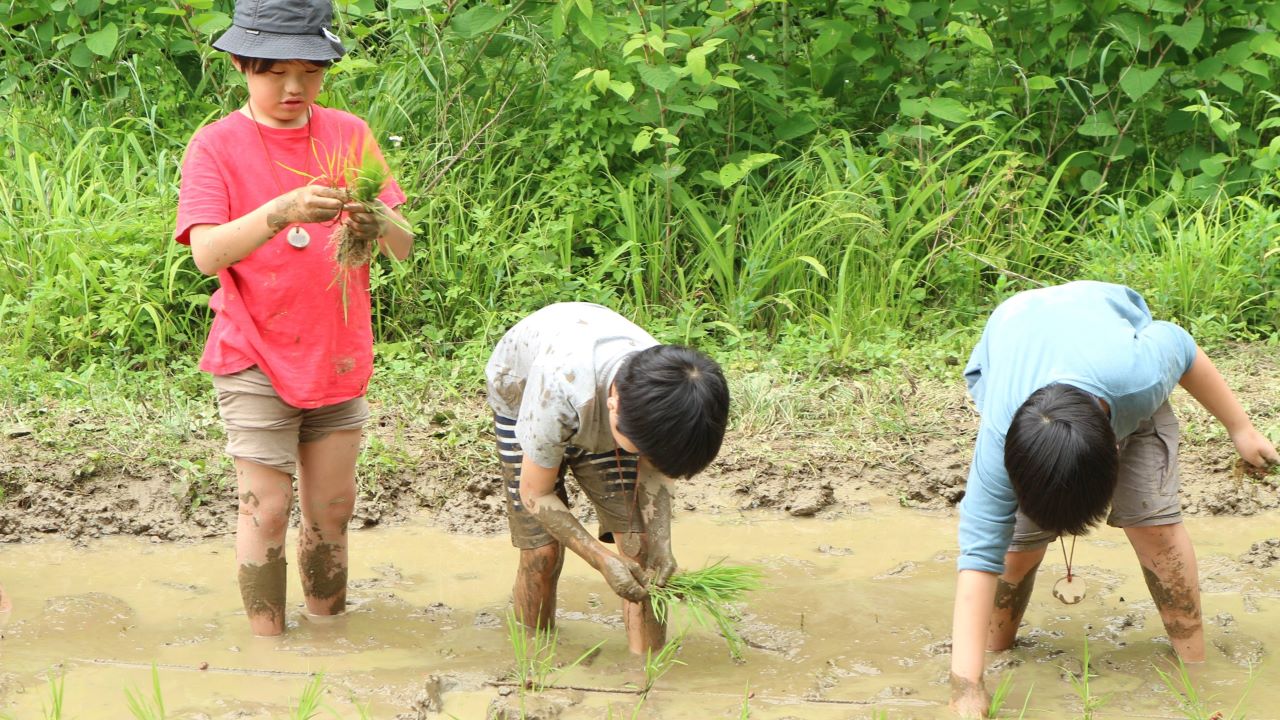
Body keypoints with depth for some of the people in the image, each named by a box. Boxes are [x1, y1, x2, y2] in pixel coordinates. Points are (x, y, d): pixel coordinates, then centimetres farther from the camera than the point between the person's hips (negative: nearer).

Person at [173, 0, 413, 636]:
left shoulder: (348, 134, 3)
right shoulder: (216, 146, -7)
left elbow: (404, 246, -3)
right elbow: (207, 253, -20)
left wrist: (379, 222, -27)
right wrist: (281, 212, -35)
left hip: (338, 356, 4)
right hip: (256, 359, -3)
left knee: (332, 509, 9)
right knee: (266, 510, -3)